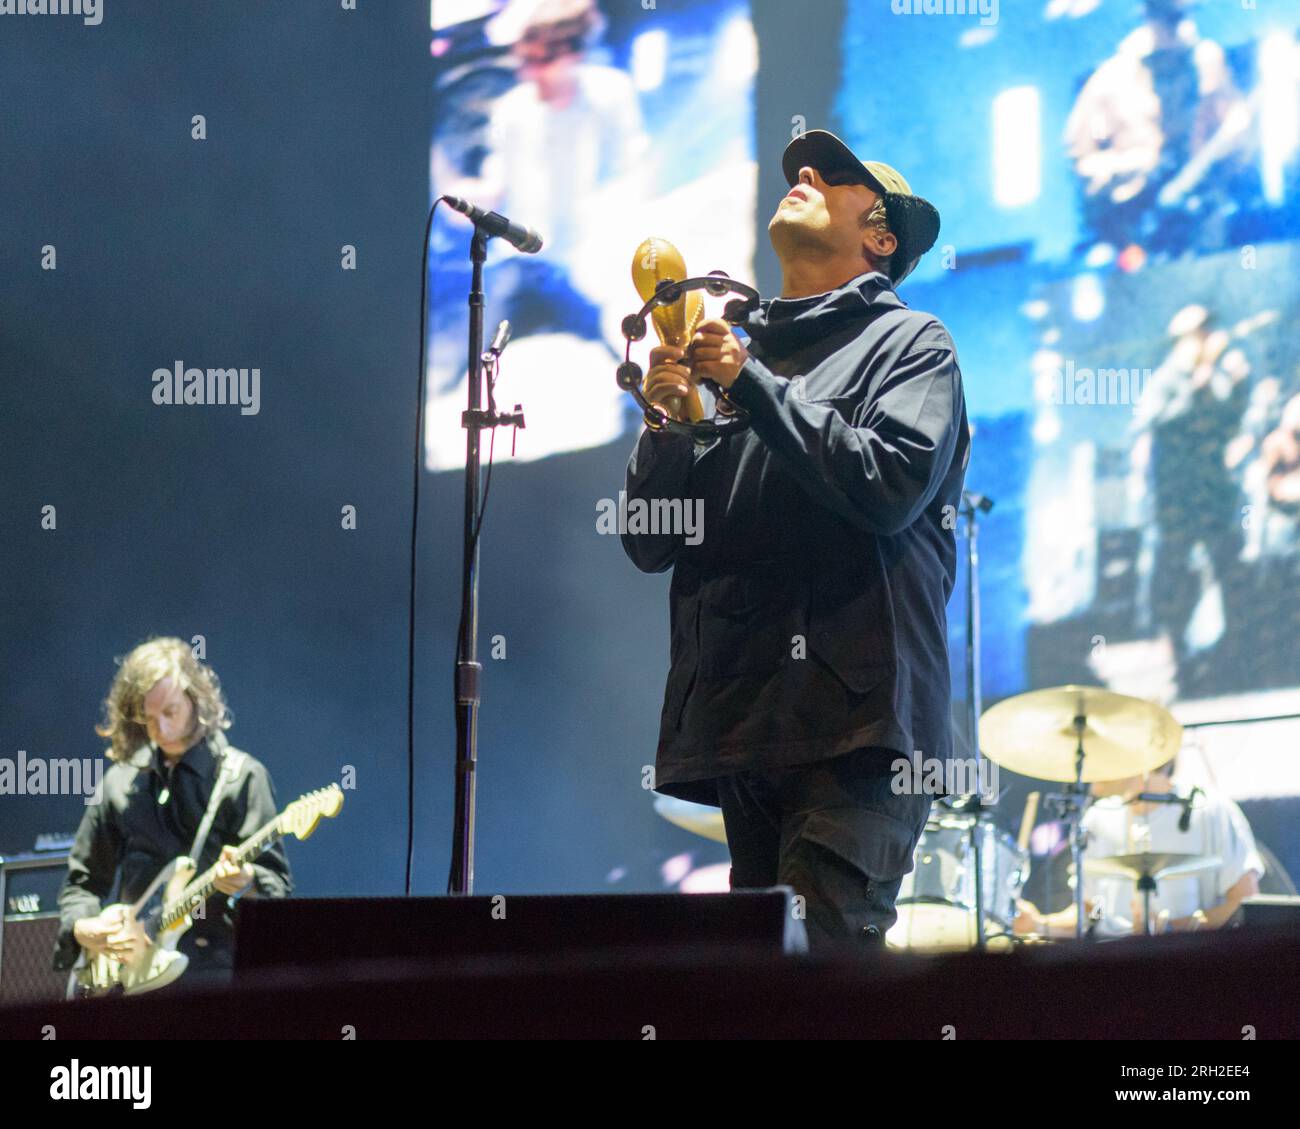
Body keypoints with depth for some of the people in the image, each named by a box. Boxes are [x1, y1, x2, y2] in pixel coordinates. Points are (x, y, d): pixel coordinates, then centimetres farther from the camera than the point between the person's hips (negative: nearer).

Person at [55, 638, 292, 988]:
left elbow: (279, 889, -1)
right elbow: (82, 882, 22)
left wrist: (245, 884, -23)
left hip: (213, 968, -3)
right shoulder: (121, 782, 15)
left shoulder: (241, 775, 3)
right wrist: (82, 929, 2)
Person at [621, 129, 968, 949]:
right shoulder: (739, 353, 23)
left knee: (827, 946, -18)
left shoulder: (909, 344, 8)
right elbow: (653, 544, 18)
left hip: (855, 726, -6)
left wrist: (752, 384, -8)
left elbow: (890, 484, -12)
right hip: (745, 723, 6)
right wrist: (667, 423, -1)